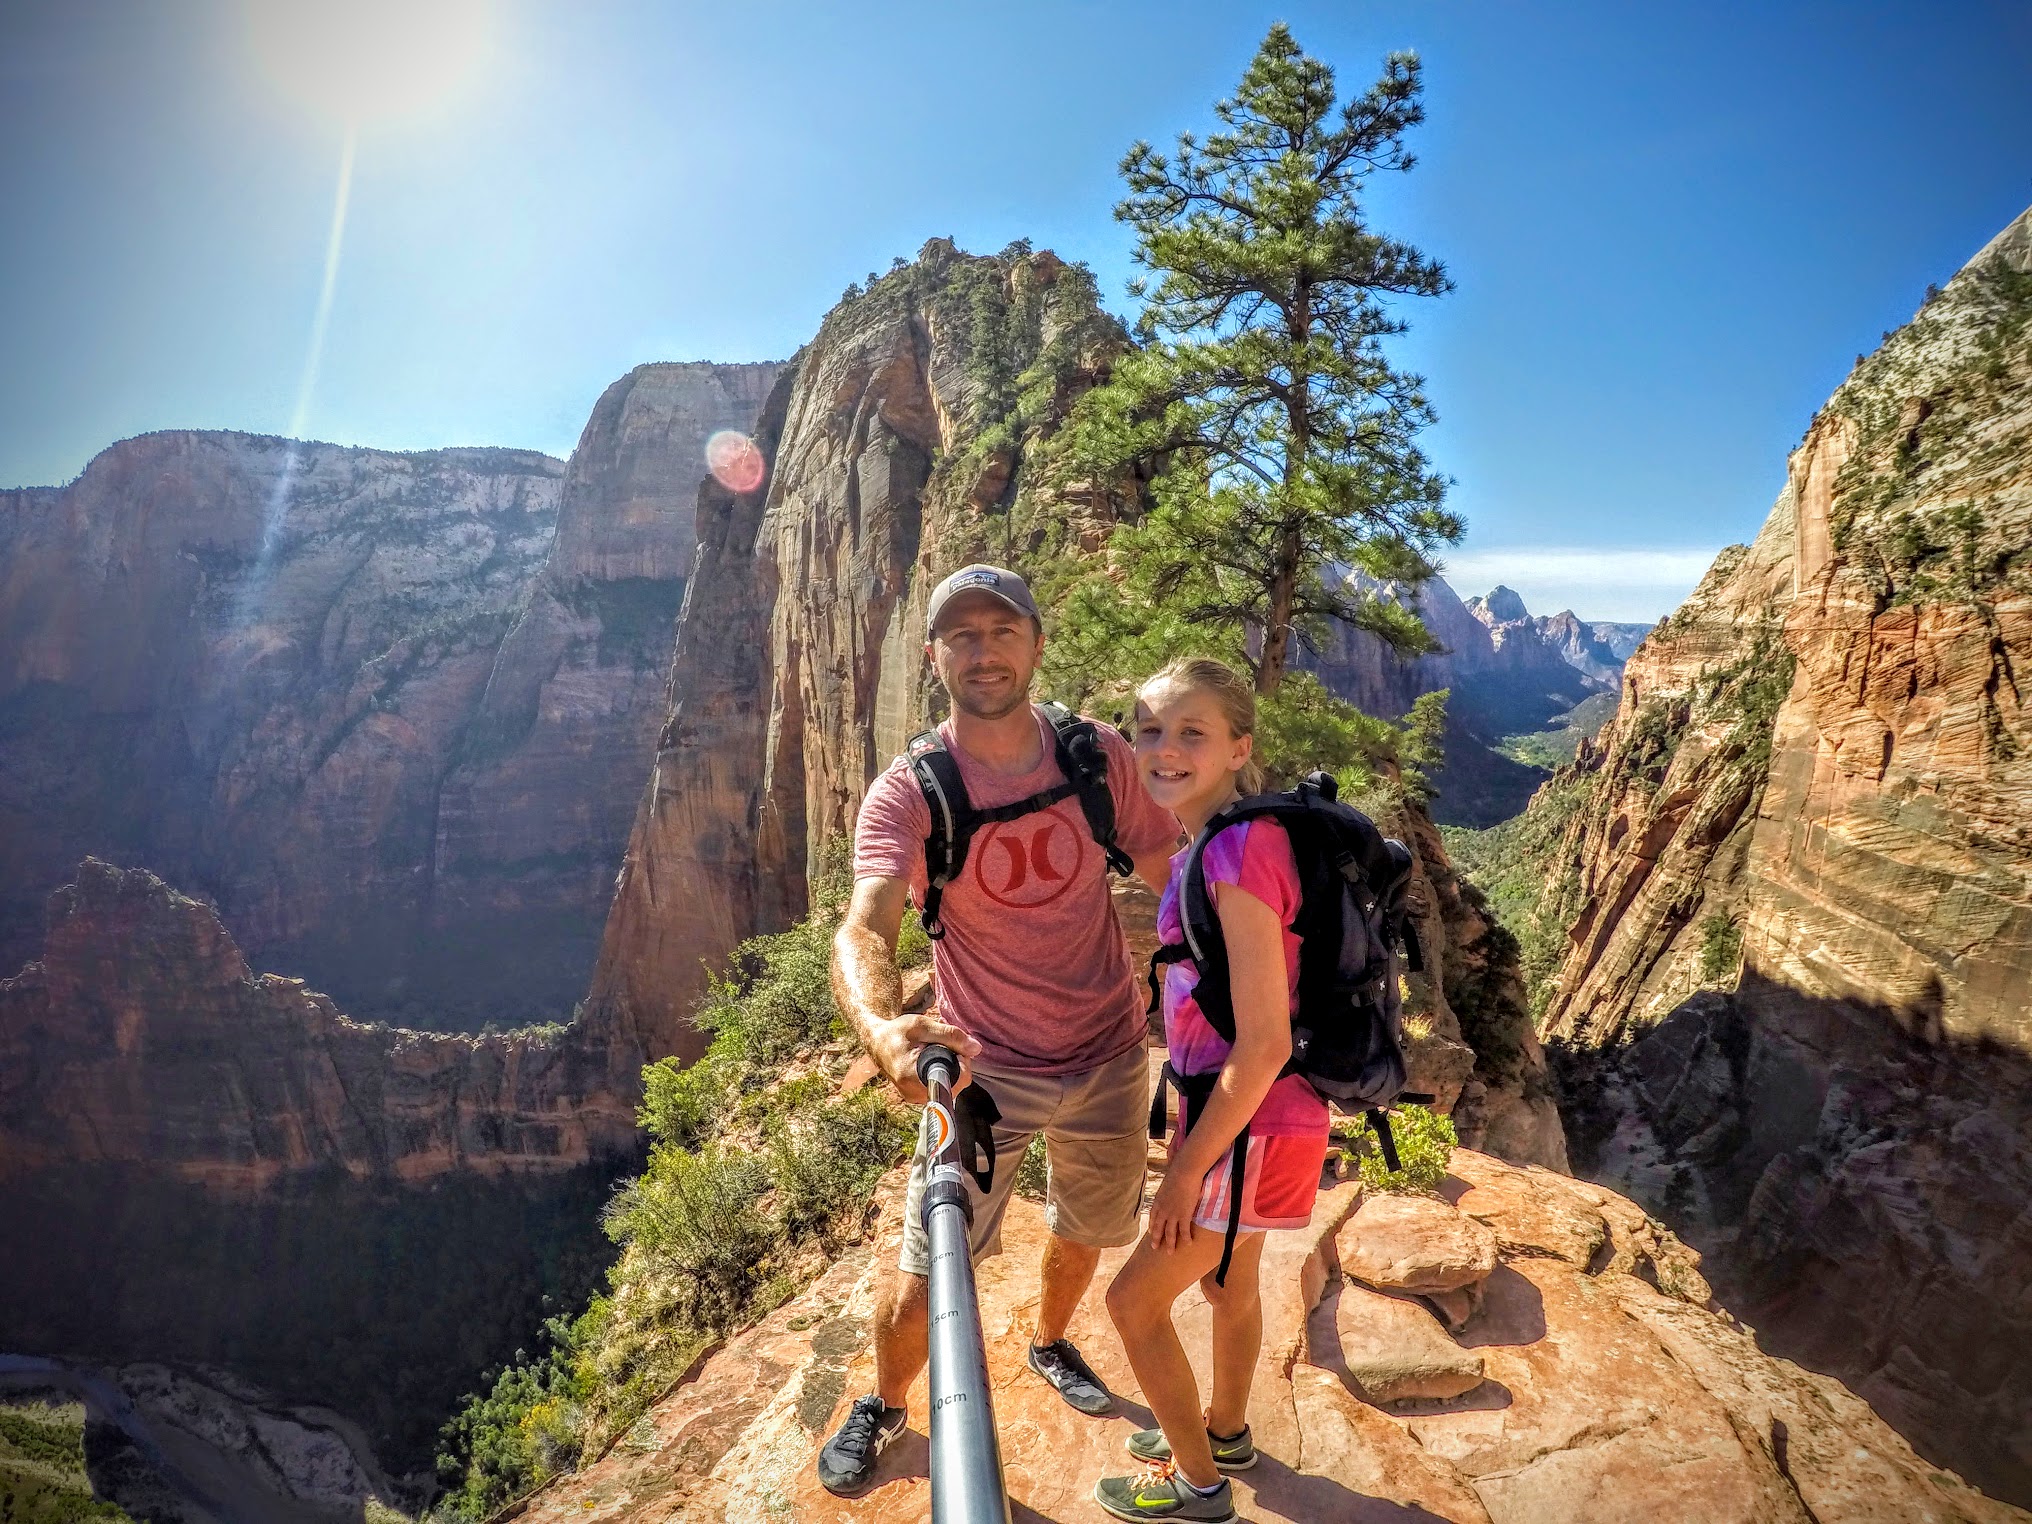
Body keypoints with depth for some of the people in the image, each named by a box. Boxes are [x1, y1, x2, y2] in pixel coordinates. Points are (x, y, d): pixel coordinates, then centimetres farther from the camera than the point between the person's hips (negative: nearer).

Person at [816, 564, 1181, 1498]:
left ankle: (1050, 1345, 58)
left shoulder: (1102, 757, -11)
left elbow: (1170, 881, -2)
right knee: (923, 1279, 0)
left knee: (1083, 1231, 24)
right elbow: (864, 930, -33)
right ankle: (884, 1404, 35)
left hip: (1108, 1057, 3)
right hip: (983, 1066, -2)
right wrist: (880, 1025, -54)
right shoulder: (906, 794, -18)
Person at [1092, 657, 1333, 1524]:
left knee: (1134, 1299, 8)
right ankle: (1224, 1434, 52)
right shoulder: (1209, 846, 0)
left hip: (1250, 1125, -8)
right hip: (1244, 1113, 8)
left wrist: (1187, 1170, -18)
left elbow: (1263, 1044, -27)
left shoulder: (1240, 854, -28)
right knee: (1227, 1280, 28)